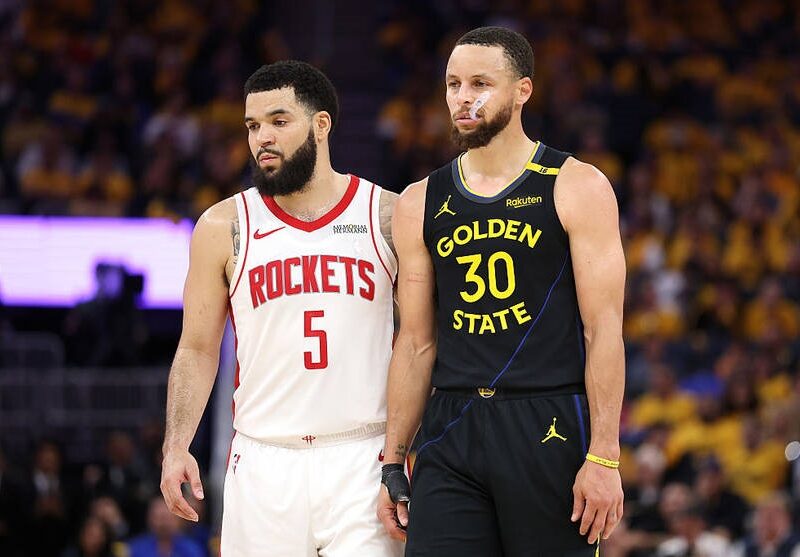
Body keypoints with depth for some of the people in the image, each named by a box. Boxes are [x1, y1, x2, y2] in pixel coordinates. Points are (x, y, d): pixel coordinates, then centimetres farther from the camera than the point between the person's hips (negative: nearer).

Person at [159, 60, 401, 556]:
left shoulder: (389, 216, 4)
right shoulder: (225, 227, 6)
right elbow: (198, 349, 10)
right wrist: (176, 448, -2)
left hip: (362, 460, -1)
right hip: (264, 465, 1)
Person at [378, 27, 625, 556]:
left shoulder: (577, 188, 0)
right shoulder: (420, 204, 12)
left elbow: (603, 328, -5)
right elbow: (416, 343, 14)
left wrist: (604, 457, -12)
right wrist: (393, 463, 10)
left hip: (549, 429, -3)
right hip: (450, 431, 3)